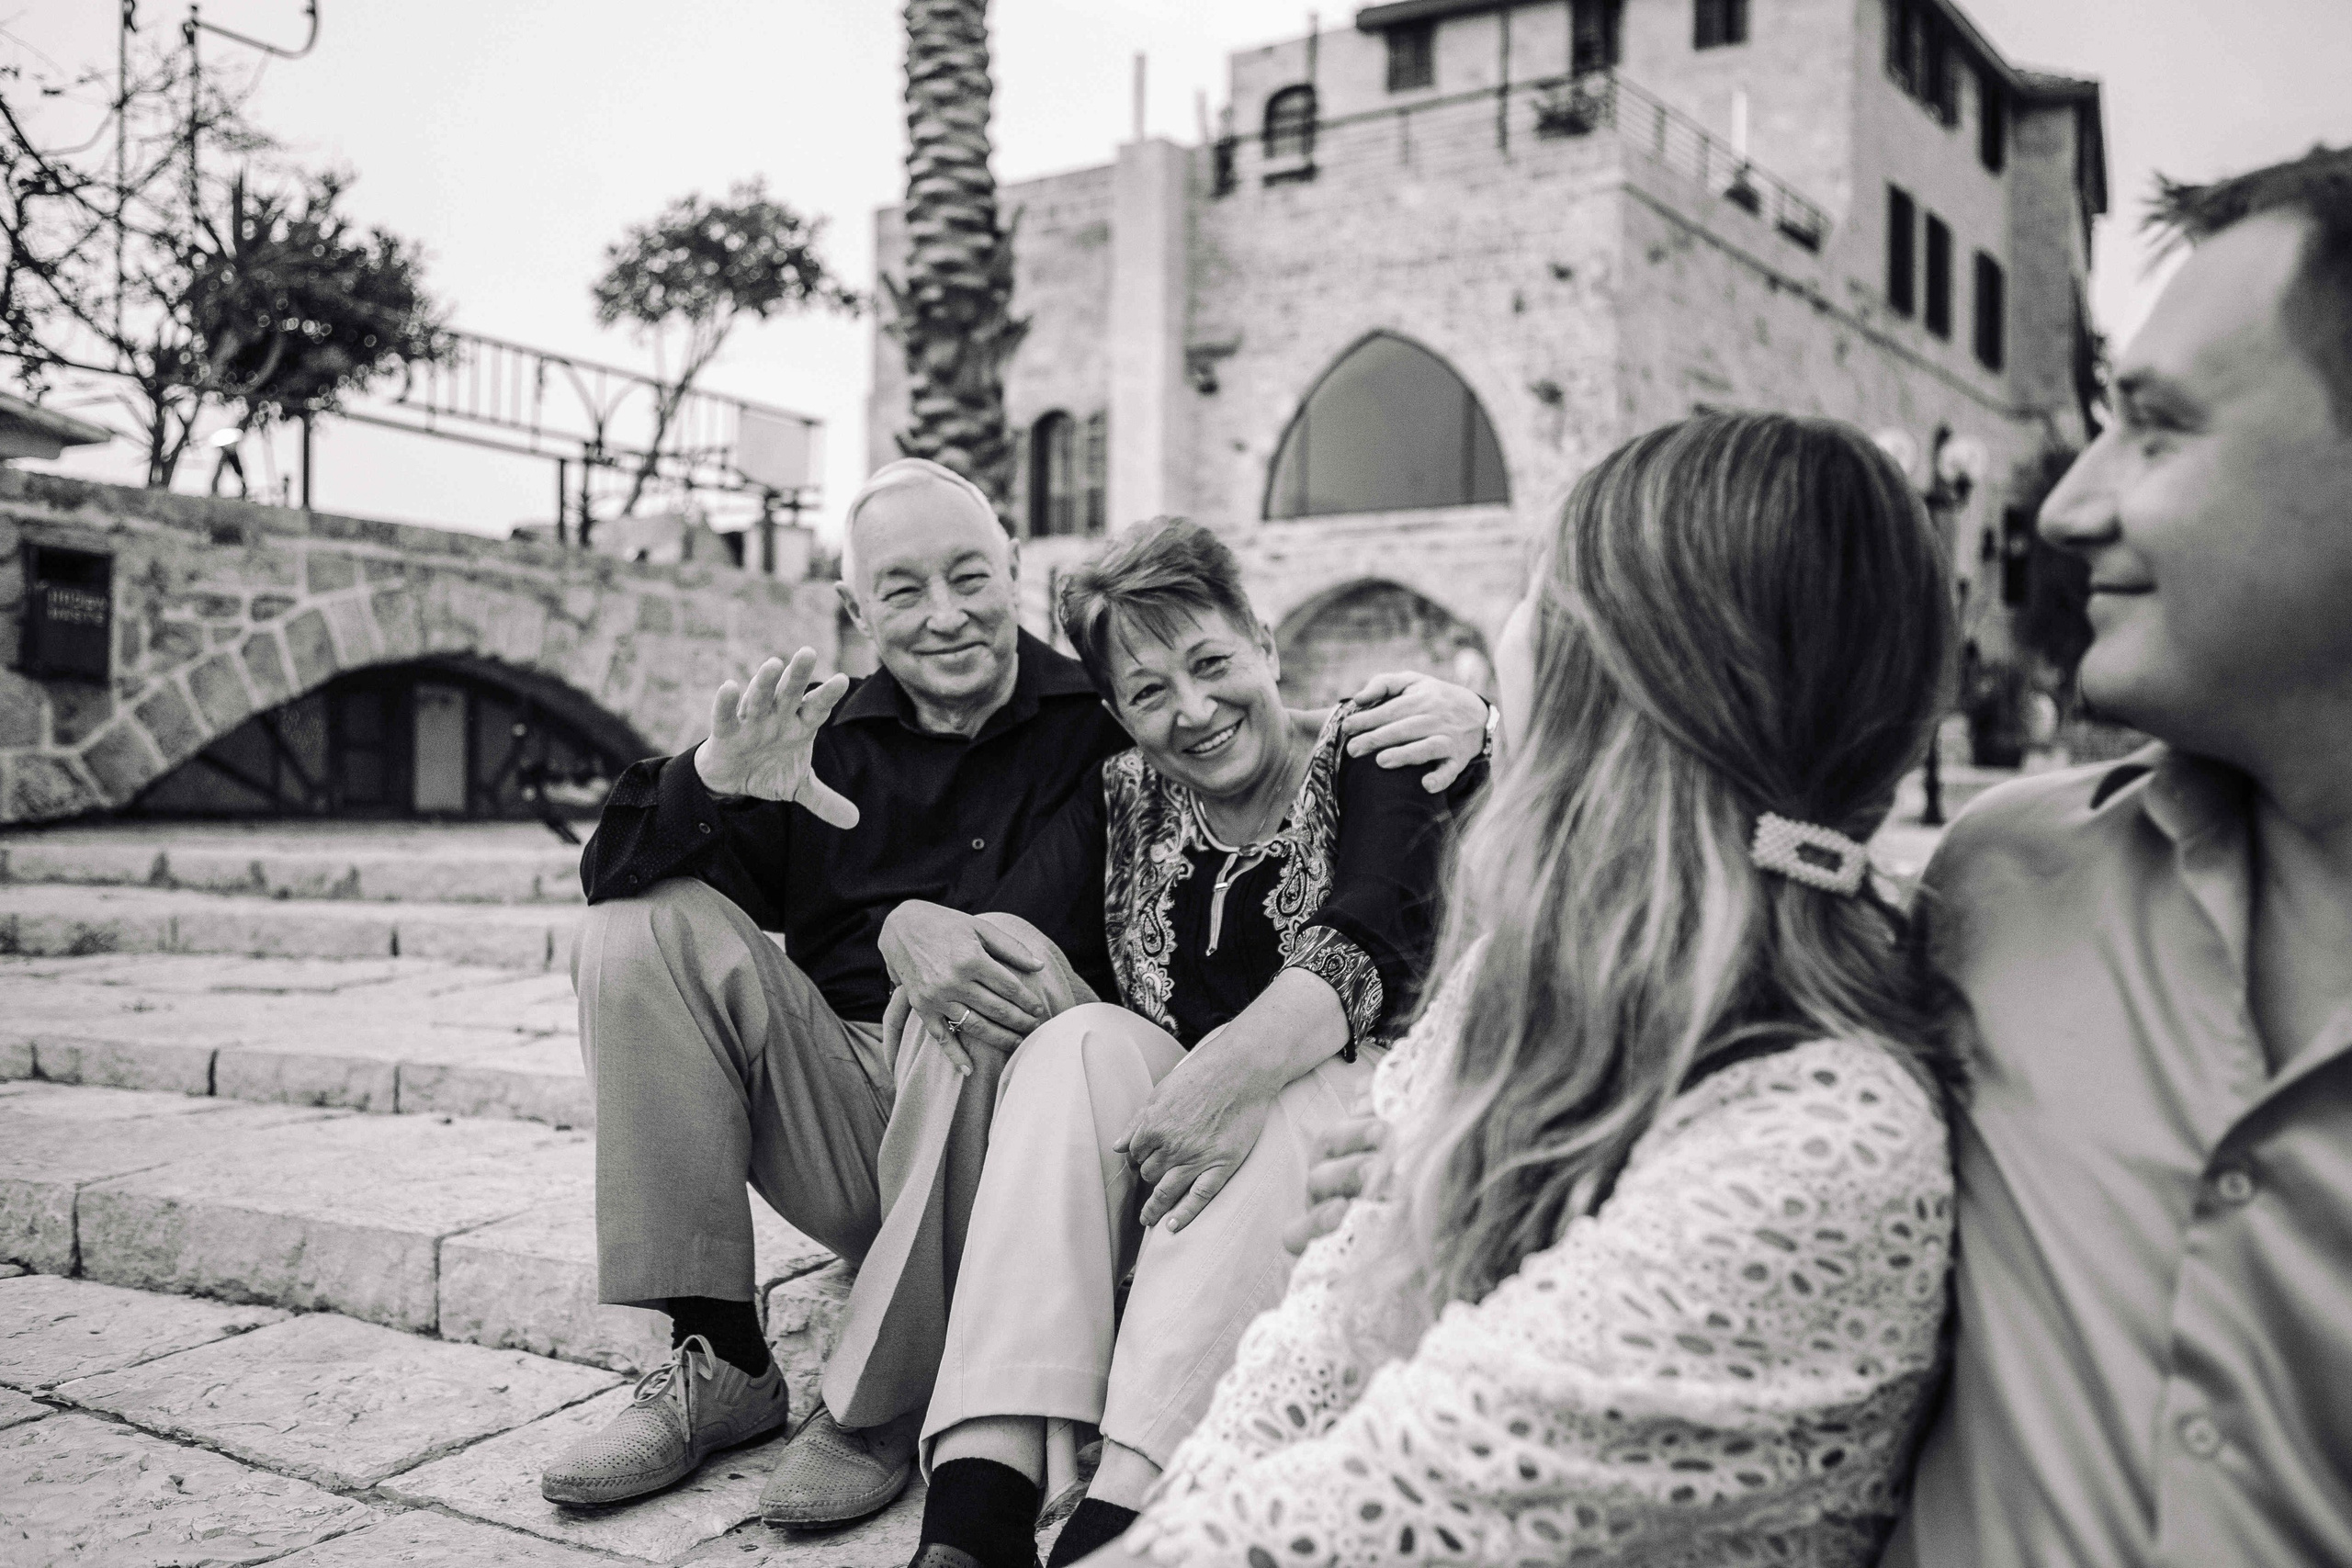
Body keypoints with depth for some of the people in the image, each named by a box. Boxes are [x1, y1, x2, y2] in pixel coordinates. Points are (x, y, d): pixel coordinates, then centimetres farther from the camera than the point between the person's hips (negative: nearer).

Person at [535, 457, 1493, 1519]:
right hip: (835, 1120, 4)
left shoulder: (1112, 725, 0)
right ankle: (720, 1365, -7)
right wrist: (711, 783, -18)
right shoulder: (824, 740, 8)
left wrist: (1453, 714, -22)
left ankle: (879, 1408, -13)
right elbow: (614, 871, 4)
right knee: (644, 929, -12)